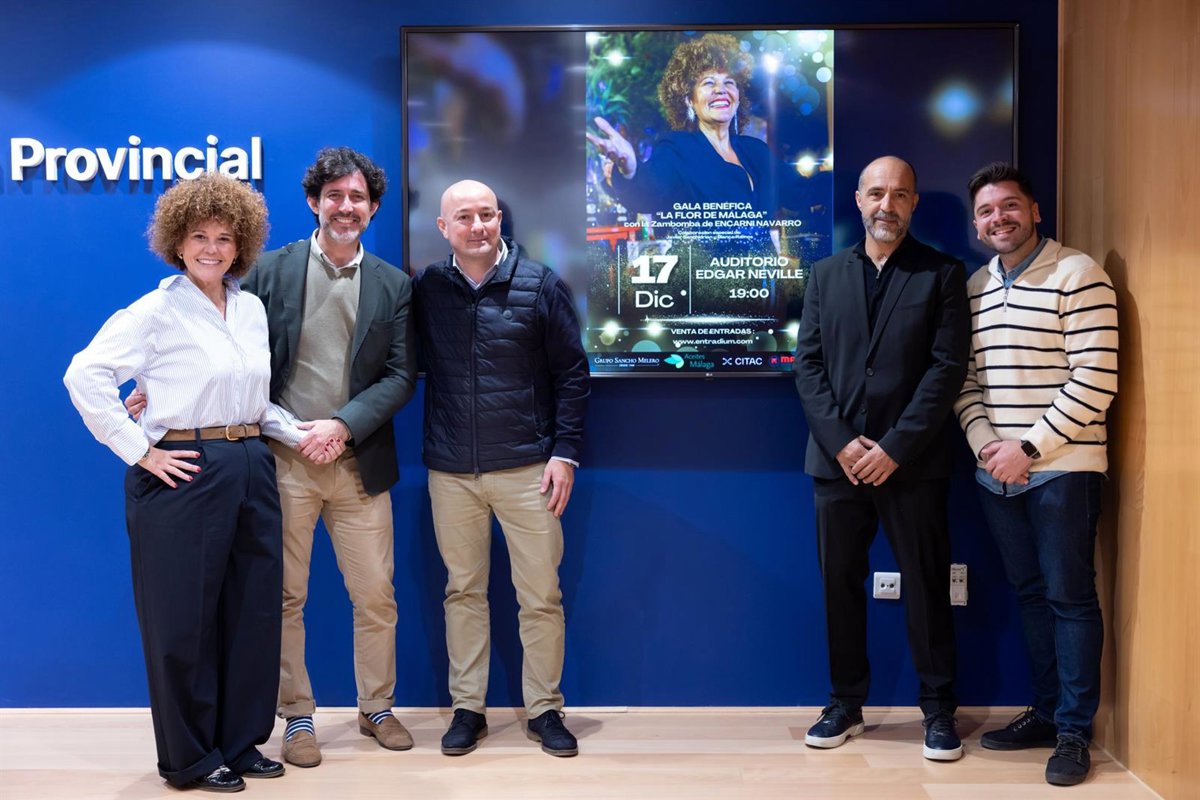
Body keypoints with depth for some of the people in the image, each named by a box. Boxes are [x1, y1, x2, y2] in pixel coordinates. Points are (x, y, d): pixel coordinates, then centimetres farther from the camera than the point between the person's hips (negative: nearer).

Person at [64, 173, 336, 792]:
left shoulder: (252, 309, 11)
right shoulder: (158, 310, -8)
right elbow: (85, 376, -15)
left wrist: (301, 435, 7)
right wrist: (140, 450, -15)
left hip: (251, 471, 6)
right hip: (183, 475, -6)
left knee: (252, 613, 12)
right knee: (185, 619, 4)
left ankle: (239, 741, 28)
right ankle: (190, 758, 20)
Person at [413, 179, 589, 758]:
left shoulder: (540, 286, -2)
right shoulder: (426, 289, 3)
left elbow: (572, 374, 0)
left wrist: (565, 452, -5)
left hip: (526, 466, -2)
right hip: (450, 471, 2)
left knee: (540, 595, 4)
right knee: (462, 590, 12)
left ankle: (544, 709, 19)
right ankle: (467, 708, 24)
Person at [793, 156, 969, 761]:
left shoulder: (942, 274, 2)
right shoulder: (826, 274, 11)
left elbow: (947, 368, -6)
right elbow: (808, 364, 5)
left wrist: (894, 448, -12)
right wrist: (840, 441, -8)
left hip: (912, 462, -2)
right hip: (838, 459, 3)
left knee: (926, 586, 4)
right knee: (840, 584, 8)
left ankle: (939, 709, 18)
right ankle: (846, 704, 22)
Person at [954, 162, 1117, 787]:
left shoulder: (1077, 274, -7)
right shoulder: (973, 287, 11)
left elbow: (1096, 378, -13)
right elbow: (964, 381, 11)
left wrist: (1030, 448, -14)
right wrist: (986, 445, -6)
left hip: (1061, 469, -5)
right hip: (996, 472, 5)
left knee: (1069, 595, 1)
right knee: (1030, 593, 13)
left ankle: (1074, 731, 12)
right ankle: (1045, 712, 24)